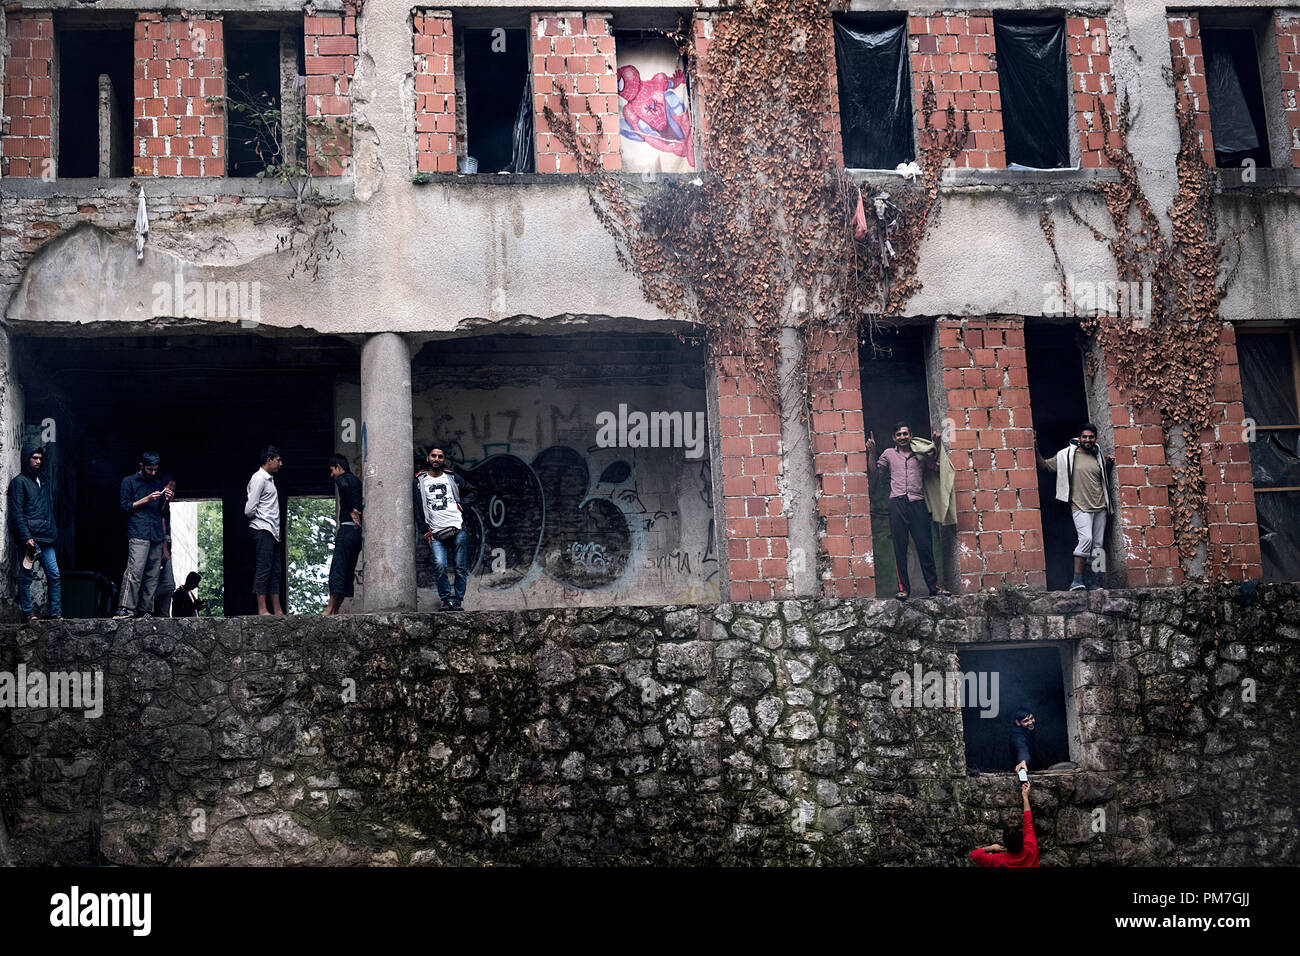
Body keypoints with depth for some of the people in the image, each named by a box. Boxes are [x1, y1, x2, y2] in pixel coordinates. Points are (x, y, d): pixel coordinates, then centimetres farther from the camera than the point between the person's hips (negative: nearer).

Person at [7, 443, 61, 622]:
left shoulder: (43, 481, 19)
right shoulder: (19, 481, -2)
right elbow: (17, 513, -9)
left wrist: (53, 532, 14)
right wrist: (26, 537, -16)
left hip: (46, 538, 7)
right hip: (30, 538, -7)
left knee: (54, 575, 2)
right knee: (27, 576, -1)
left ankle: (56, 614, 5)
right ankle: (27, 612, 6)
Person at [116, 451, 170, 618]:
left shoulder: (159, 485, 24)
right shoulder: (129, 481, 11)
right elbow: (125, 507, 3)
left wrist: (166, 501, 3)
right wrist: (146, 500, -6)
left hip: (156, 535, 5)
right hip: (138, 534, -5)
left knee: (152, 576, -1)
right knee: (135, 571, -18)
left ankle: (146, 611, 0)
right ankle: (126, 609, -22)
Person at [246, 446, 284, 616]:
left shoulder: (269, 479, 20)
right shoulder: (259, 478, -9)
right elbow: (249, 510, -15)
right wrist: (261, 518, 3)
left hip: (272, 532, 10)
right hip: (262, 530, -10)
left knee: (275, 572, 8)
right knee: (263, 569, -11)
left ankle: (277, 610, 9)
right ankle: (262, 610, -13)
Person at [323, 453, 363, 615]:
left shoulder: (342, 478, -3)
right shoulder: (357, 480, 23)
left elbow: (344, 486, -27)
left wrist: (351, 510, -16)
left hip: (348, 527, -9)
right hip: (360, 528, 9)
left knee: (338, 568, -10)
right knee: (349, 570, 8)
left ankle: (331, 608, -13)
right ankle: (336, 609, 8)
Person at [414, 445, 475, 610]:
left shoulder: (452, 477, 13)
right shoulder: (419, 480, 10)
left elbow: (470, 492, 25)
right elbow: (417, 508, 8)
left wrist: (462, 505, 6)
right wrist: (425, 531, 0)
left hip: (458, 528, 1)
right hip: (436, 533, -1)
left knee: (460, 567, -1)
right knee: (440, 566, -17)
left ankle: (458, 600, 7)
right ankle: (447, 600, -6)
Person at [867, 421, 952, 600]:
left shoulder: (921, 454, 17)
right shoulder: (889, 454, 17)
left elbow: (938, 466, 10)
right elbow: (874, 470, 14)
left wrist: (937, 446, 4)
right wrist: (871, 451, 3)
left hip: (917, 503, 0)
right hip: (897, 503, 0)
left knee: (924, 546, -3)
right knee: (900, 547, -2)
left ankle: (934, 586, 2)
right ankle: (903, 588, 0)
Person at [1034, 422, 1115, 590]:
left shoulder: (1099, 456, 14)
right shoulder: (1067, 455, 2)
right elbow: (1045, 465, 6)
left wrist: (1109, 465, 9)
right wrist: (1036, 450, -8)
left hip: (1100, 507, 5)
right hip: (1080, 506, -5)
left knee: (1097, 544, 5)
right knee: (1086, 539, -22)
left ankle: (1089, 580, 13)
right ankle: (1077, 579, -19)